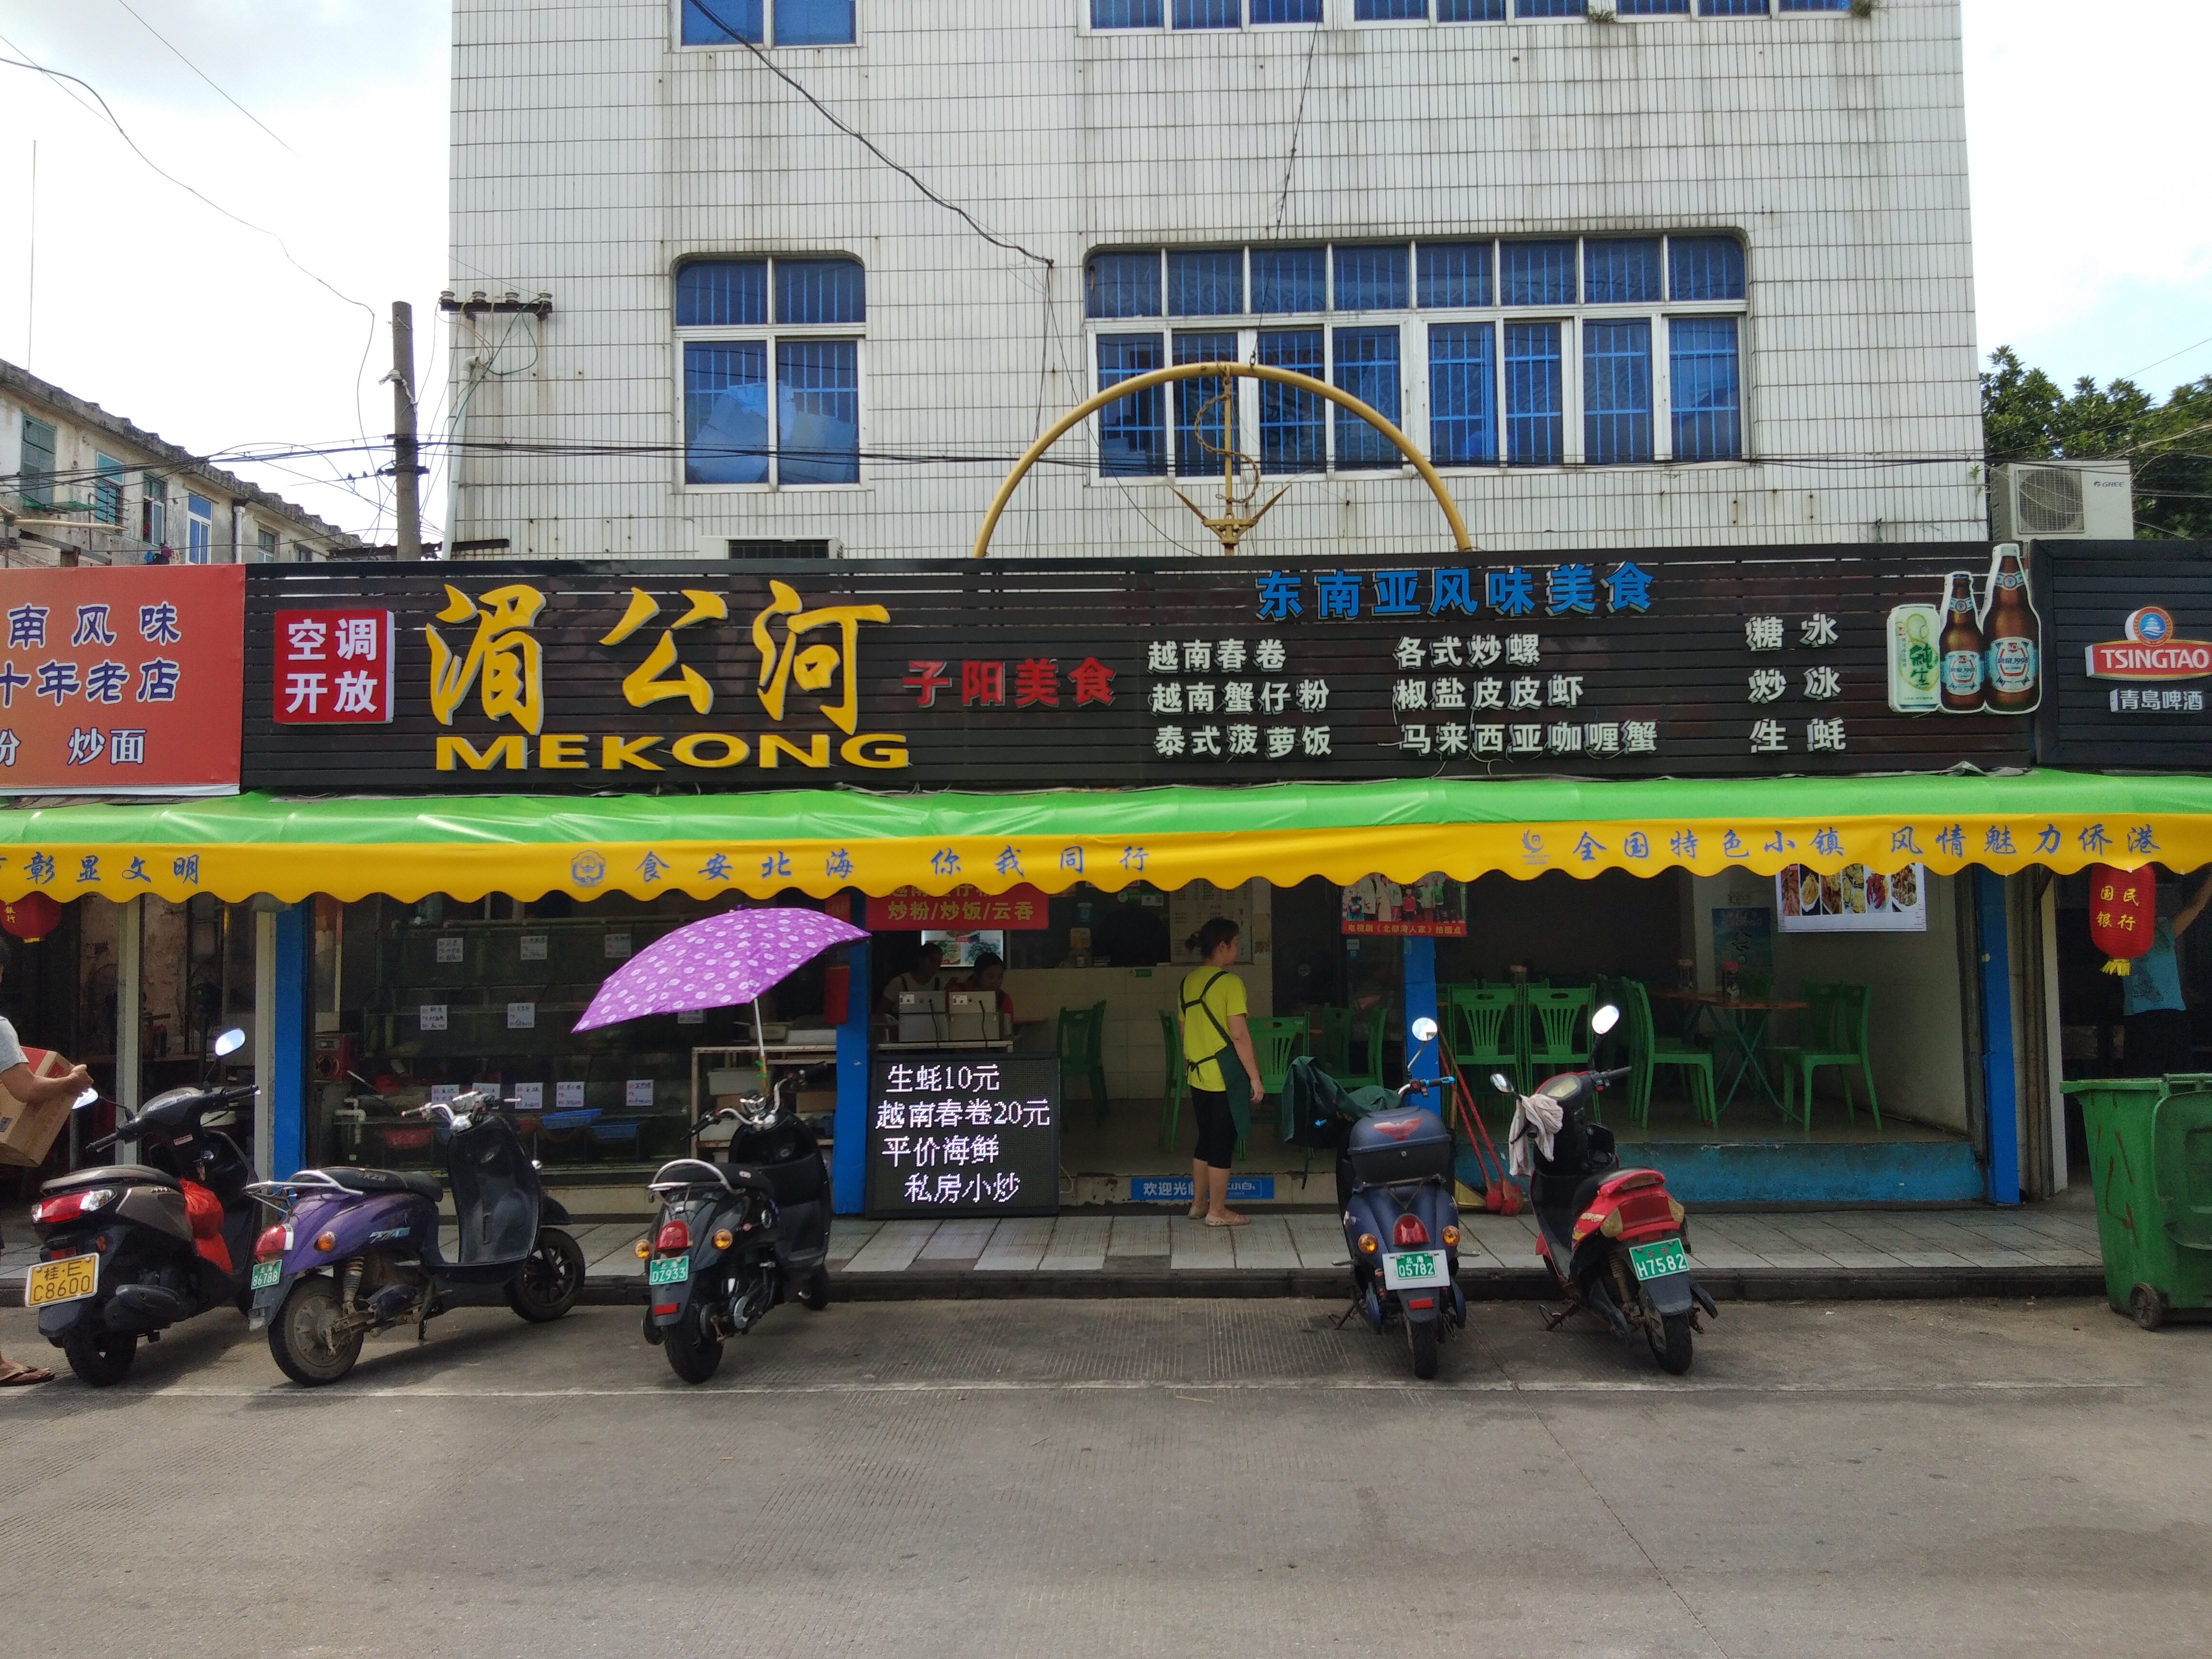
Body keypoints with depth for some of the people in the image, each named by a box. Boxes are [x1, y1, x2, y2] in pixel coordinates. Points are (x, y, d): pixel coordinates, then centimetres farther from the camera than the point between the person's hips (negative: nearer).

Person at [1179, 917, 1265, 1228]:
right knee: (1223, 1142, 2)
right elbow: (1239, 1035, -18)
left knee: (1206, 1138, 18)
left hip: (1198, 1076, 7)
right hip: (1225, 1077, -7)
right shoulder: (1229, 982, -15)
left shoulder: (1188, 981, 8)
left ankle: (1198, 1203, 26)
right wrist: (1255, 1077, -13)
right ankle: (1217, 1211, 8)